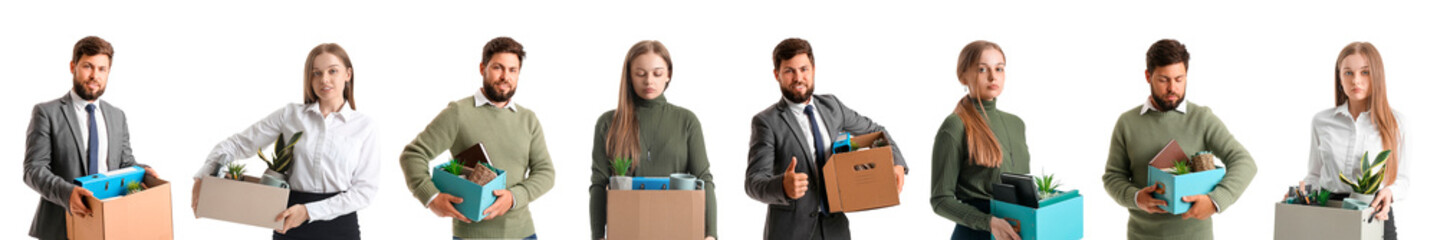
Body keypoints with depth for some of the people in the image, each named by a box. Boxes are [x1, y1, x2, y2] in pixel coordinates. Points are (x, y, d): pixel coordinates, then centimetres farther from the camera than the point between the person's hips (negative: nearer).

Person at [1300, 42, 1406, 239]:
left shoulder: (1394, 121, 5)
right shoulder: (1322, 121, 9)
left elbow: (1402, 177, 8)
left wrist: (1390, 192, -13)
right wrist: (1303, 190, -5)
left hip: (1375, 215, -1)